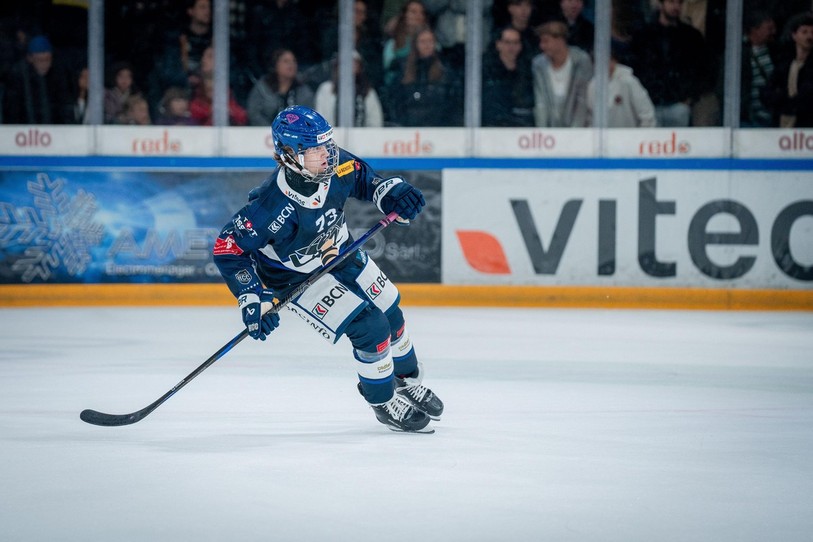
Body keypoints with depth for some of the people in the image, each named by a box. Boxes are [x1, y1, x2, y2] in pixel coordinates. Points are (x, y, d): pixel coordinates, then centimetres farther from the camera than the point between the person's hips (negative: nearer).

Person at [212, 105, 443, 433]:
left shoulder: (336, 166, -22)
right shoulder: (274, 206, -39)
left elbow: (364, 179, 2)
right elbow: (228, 248, -31)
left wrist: (391, 192, -17)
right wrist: (252, 300, -34)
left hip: (339, 254, 7)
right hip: (297, 277, -7)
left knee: (390, 315, 16)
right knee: (370, 329, -14)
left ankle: (406, 381, 44)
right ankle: (385, 404, 10)